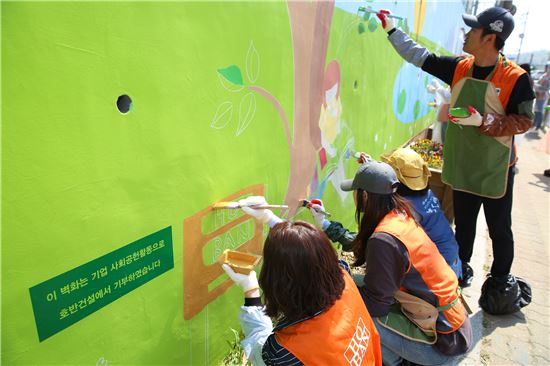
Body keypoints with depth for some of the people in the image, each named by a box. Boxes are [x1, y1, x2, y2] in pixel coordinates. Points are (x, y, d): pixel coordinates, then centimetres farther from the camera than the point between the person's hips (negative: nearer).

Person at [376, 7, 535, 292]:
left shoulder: (515, 77, -15)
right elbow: (418, 56, 5)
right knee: (463, 224, 18)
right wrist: (391, 30, 5)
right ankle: (462, 269, 38)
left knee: (499, 229, 12)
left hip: (496, 170, -4)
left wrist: (483, 121, -25)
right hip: (463, 166, 4)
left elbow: (524, 121, -12)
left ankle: (500, 279, 33)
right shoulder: (459, 68, -1)